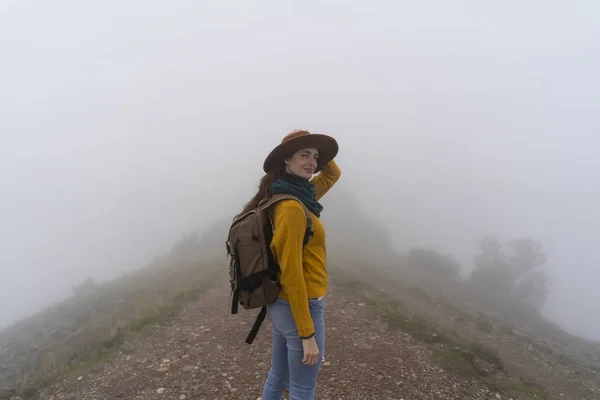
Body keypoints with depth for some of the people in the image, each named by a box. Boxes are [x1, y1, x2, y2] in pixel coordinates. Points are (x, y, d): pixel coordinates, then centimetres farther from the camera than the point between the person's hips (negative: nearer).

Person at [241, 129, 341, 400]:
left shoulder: (298, 197, 5)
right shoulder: (291, 207, -23)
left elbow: (333, 174, 19)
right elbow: (292, 274, -24)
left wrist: (320, 153, 1)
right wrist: (307, 334, -19)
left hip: (280, 305, 9)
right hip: (299, 308, -9)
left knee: (278, 377, 24)